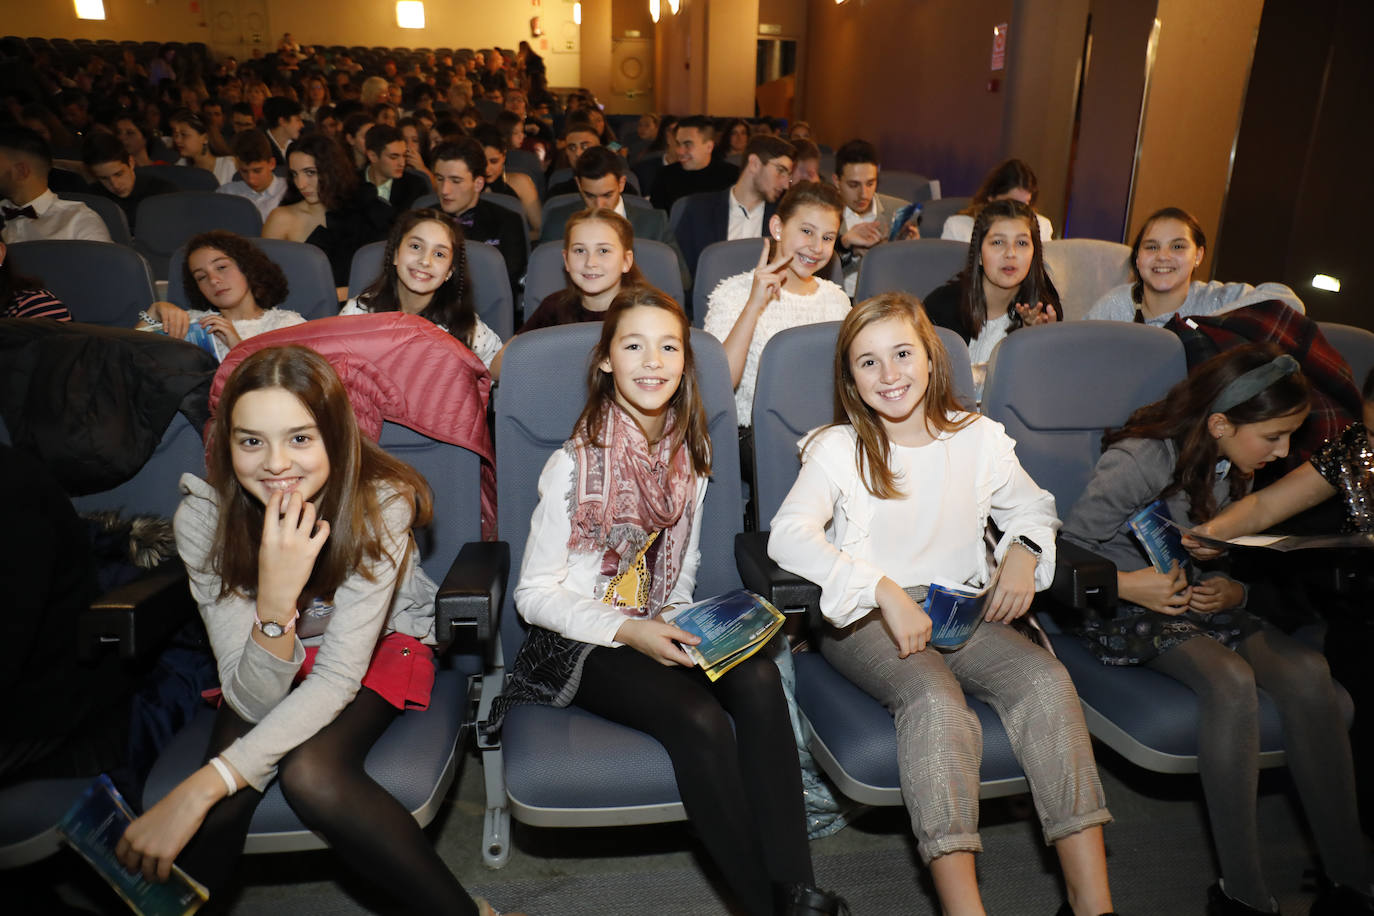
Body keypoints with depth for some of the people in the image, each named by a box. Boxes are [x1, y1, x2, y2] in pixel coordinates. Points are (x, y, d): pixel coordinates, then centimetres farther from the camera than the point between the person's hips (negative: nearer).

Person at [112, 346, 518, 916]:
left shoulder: (380, 505, -29)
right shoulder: (202, 519, -23)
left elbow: (339, 674, -29)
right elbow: (254, 702, -26)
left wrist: (201, 787, -37)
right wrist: (275, 598, -45)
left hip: (381, 640, -2)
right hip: (264, 660, 2)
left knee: (311, 773, -30)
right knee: (224, 798, -27)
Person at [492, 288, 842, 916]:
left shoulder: (691, 456, 5)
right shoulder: (574, 466, -11)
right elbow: (535, 594, -9)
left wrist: (680, 624, -3)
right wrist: (628, 631, -20)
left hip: (660, 628, 5)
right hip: (585, 643, -4)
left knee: (758, 680, -26)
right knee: (700, 719, -29)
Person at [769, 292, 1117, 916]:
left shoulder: (979, 437, 8)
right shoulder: (838, 449, -4)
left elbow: (1033, 507, 24)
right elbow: (788, 536, -19)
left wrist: (1025, 551, -1)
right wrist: (886, 593, -27)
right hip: (865, 620, -3)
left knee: (1046, 679, -23)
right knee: (935, 700, -33)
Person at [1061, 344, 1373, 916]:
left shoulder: (1232, 467, 7)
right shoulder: (1139, 461, -17)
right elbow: (1065, 549, -15)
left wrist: (1235, 591, -6)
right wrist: (1124, 583, -28)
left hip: (1202, 603, 7)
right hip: (1130, 610, -7)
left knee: (1305, 671, -20)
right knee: (1230, 680, -32)